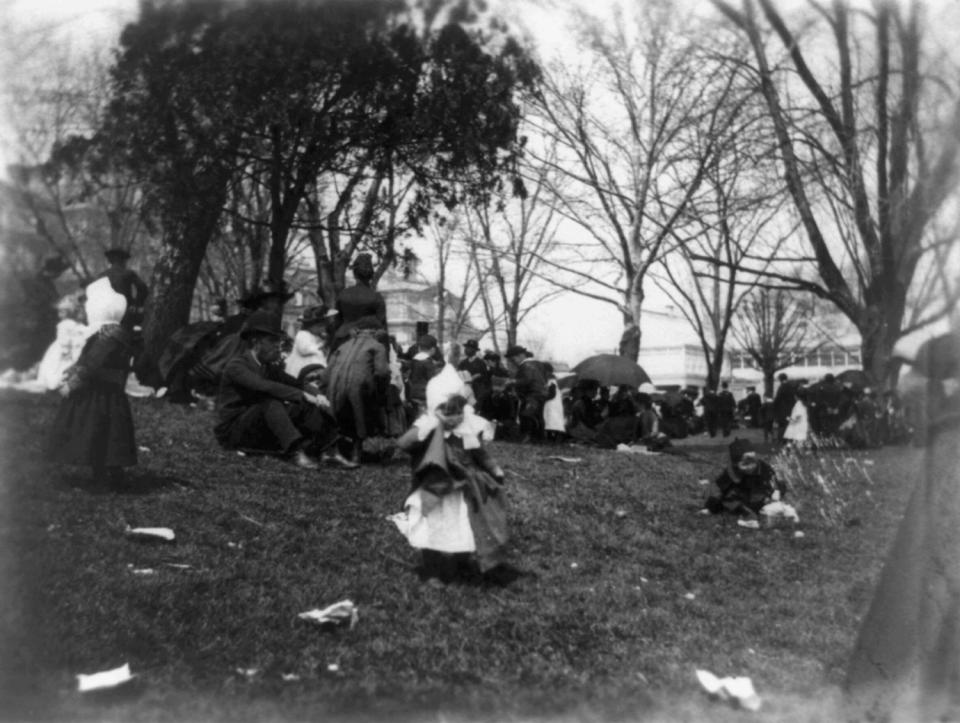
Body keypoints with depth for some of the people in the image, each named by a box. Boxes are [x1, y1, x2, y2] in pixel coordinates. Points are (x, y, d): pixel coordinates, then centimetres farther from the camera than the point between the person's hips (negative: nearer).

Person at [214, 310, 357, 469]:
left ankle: (329, 450, -26)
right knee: (271, 403, -33)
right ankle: (295, 452, -44)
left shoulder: (269, 367, 11)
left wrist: (316, 396, -21)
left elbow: (296, 384, 0)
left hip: (261, 429, 7)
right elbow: (265, 387, -31)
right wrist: (305, 396, -36)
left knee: (303, 406, -13)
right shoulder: (236, 366, -15)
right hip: (233, 431, -7)